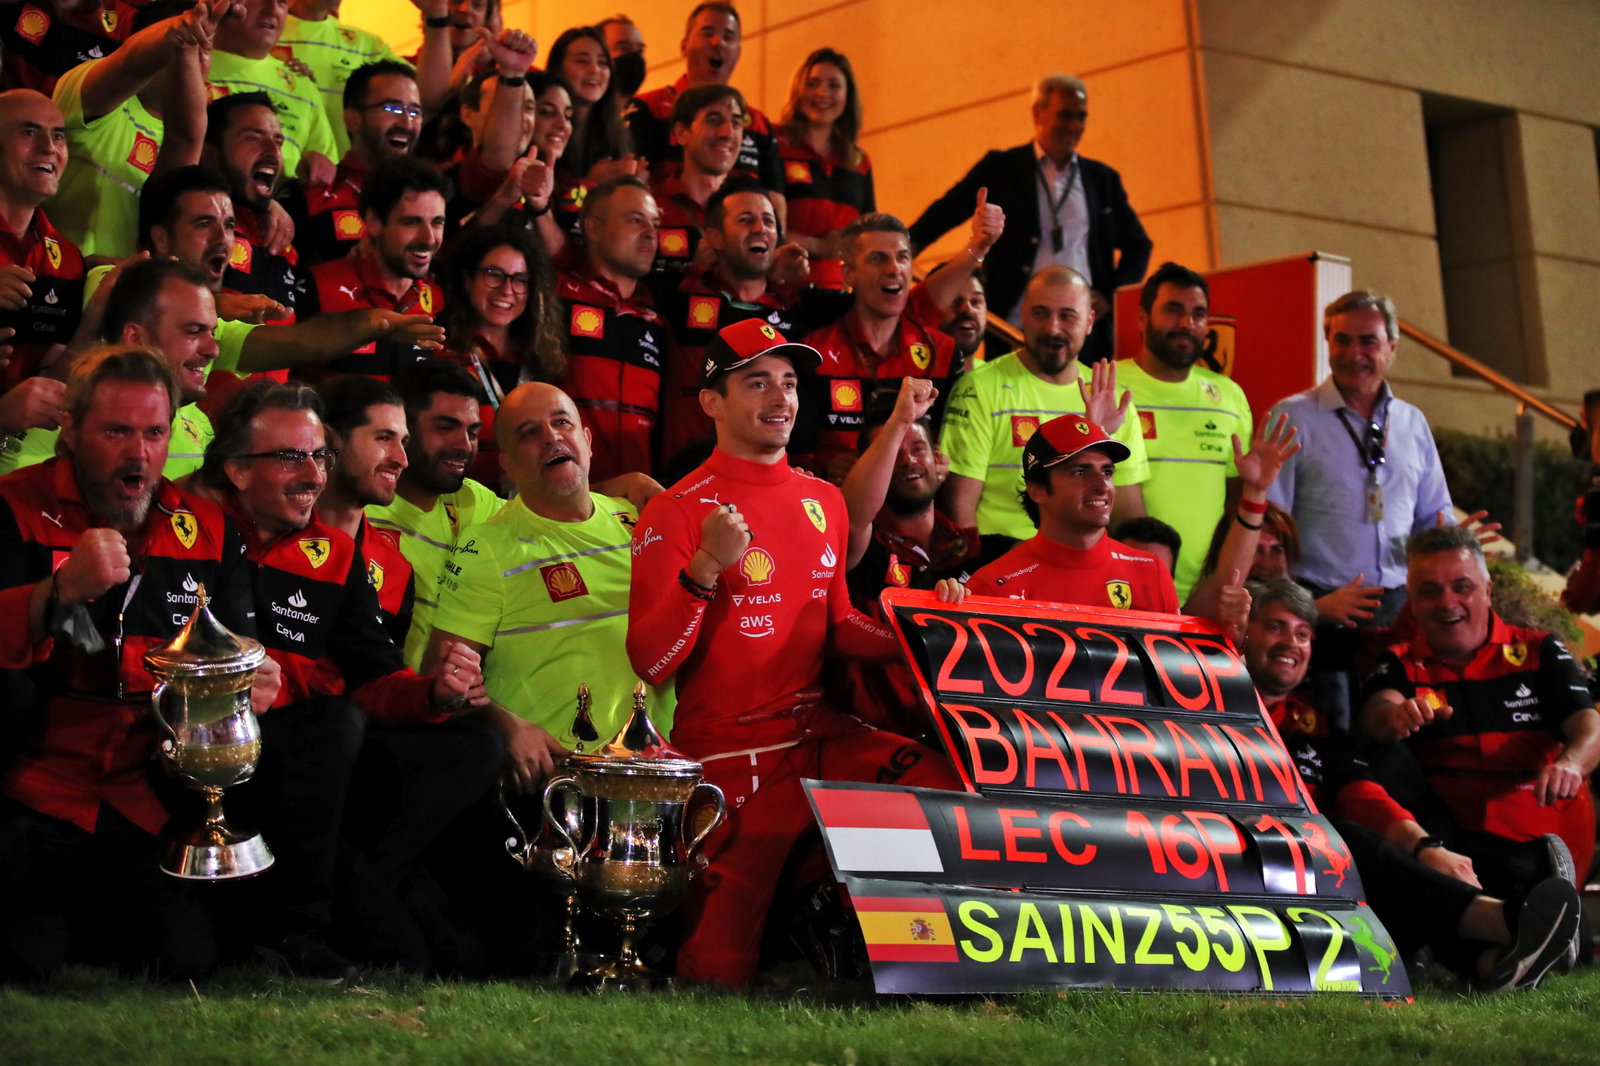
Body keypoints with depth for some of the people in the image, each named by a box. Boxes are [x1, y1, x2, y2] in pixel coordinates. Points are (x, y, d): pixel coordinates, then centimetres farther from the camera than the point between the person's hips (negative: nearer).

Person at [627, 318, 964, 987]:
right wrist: (705, 568, -26)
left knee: (953, 786, -18)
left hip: (819, 731, 6)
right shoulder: (678, 512, -6)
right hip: (729, 749, -6)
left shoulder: (822, 501, 14)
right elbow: (650, 665, -13)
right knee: (721, 970, -10)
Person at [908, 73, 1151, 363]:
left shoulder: (1103, 178, 15)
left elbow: (1138, 245, 20)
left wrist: (1111, 295, 5)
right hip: (1017, 330, -2)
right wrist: (907, 245, -15)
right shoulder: (1001, 168, 7)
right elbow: (946, 211, 3)